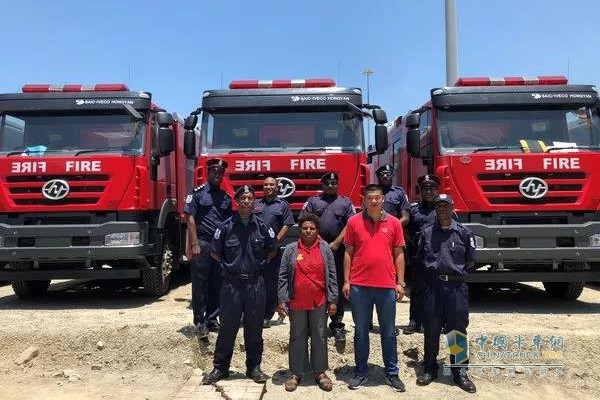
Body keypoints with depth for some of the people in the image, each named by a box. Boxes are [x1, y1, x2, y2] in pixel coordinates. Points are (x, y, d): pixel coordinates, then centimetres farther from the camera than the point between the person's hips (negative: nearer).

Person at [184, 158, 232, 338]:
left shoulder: (226, 197, 14)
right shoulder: (197, 193, 0)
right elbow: (191, 220, -5)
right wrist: (195, 245, -12)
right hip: (202, 244, -5)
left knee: (217, 285, 9)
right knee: (200, 285, 1)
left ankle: (212, 319, 21)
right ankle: (200, 321, 10)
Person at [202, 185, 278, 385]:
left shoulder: (262, 227, 1)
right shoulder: (226, 227, -3)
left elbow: (273, 249, 16)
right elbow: (215, 252, 8)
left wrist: (261, 263, 8)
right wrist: (228, 265, 5)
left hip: (255, 283, 1)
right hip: (232, 283, -1)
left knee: (254, 327, 10)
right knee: (228, 326, 6)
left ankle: (254, 367, 23)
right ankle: (220, 367, 20)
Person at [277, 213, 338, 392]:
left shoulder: (325, 248, 1)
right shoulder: (291, 249, -1)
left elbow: (332, 276, 2)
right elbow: (283, 276, 0)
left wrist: (333, 300, -1)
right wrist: (282, 300, -4)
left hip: (320, 302, 0)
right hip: (297, 303, 0)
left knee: (319, 337, 10)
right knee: (297, 337, 10)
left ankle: (320, 372, 24)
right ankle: (296, 373, 22)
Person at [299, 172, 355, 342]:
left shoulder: (346, 202, 11)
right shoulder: (312, 201, 11)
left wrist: (336, 243, -8)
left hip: (338, 251, 0)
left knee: (338, 287, 4)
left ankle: (337, 324, 12)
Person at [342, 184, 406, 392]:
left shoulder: (393, 222, 3)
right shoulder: (354, 221, 1)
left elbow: (399, 254, 6)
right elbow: (348, 253, 4)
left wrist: (400, 283, 2)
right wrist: (346, 281, 0)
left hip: (387, 286, 1)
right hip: (359, 286, 0)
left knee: (388, 332, 11)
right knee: (361, 332, 11)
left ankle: (392, 373, 25)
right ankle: (360, 372, 25)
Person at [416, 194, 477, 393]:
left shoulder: (464, 232, 2)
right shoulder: (427, 232, 7)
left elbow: (470, 261, 10)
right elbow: (420, 257, 17)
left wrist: (455, 271, 9)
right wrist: (434, 269, 10)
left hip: (456, 286, -1)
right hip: (432, 285, 1)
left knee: (458, 330, 5)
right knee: (431, 329, 8)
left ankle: (460, 372, 18)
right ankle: (429, 369, 21)